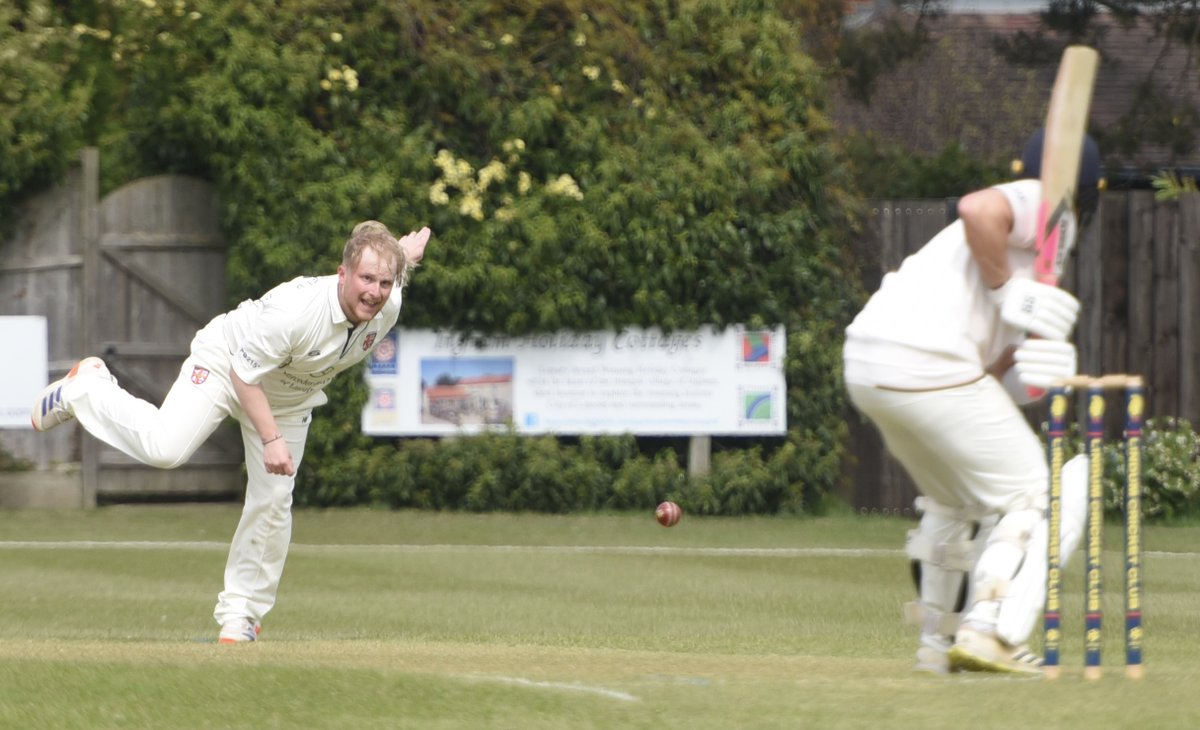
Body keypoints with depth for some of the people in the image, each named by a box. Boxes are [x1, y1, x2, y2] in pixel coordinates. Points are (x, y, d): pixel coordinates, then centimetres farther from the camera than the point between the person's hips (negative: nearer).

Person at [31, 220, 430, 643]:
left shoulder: (387, 309, -21)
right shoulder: (295, 310, -40)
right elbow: (245, 372, -30)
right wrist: (271, 439, -35)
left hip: (291, 398, 6)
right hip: (227, 365, -6)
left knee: (272, 503, 0)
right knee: (164, 447, -25)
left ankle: (240, 614, 15)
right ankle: (86, 389, 2)